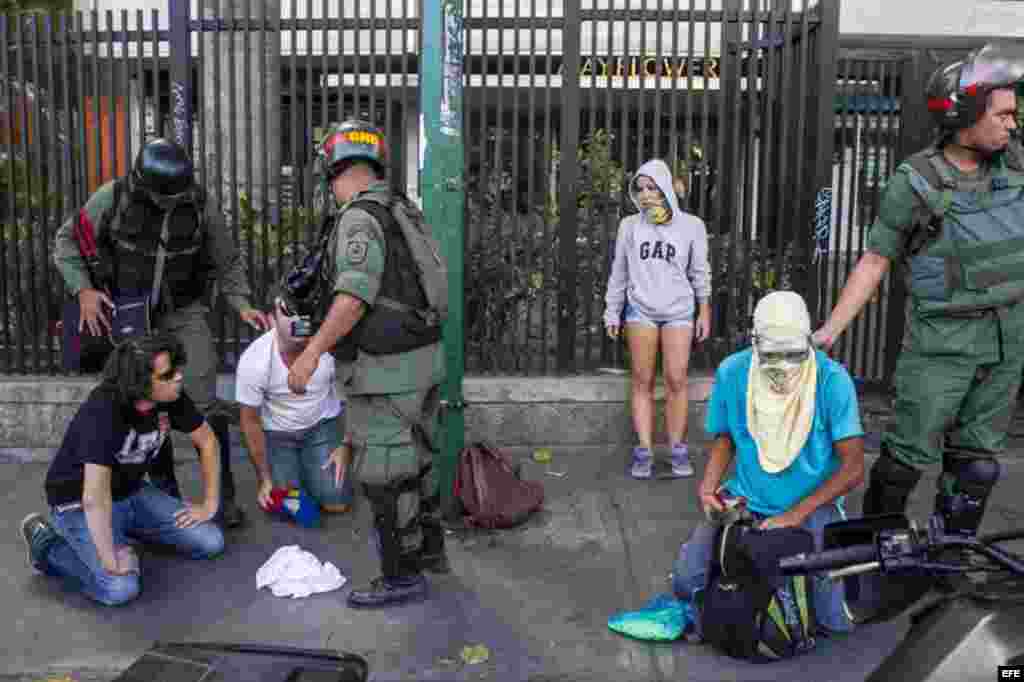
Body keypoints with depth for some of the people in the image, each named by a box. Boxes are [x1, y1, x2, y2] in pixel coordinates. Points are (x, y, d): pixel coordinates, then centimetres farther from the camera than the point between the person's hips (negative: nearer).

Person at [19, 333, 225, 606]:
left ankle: (125, 530, 17)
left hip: (131, 493, 6)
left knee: (211, 542, -4)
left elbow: (207, 440, 2)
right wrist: (111, 562, -34)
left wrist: (210, 503, 0)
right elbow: (95, 498, -38)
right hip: (80, 504, -6)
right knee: (121, 587, -26)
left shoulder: (172, 397, -14)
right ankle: (46, 543, 1)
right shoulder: (102, 412, -34)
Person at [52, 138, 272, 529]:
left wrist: (242, 306, -16)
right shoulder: (113, 199, -14)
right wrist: (83, 290, -15)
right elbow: (66, 241, -2)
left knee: (204, 404, -9)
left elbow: (227, 262, -1)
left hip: (184, 313, 0)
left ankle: (222, 495, 2)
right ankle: (166, 493, 24)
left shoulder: (201, 205, -12)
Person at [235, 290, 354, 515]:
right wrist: (264, 479, -6)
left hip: (323, 424, 1)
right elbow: (250, 421, -12)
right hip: (275, 433, 0)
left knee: (337, 505, -7)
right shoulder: (253, 361, -29)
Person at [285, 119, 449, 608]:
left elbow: (355, 296, -24)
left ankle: (402, 576, 14)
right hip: (422, 356, 9)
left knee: (385, 474, 2)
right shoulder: (402, 213, 11)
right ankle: (429, 547, 35)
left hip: (387, 369, -9)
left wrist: (312, 353, -22)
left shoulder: (360, 218, -17)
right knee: (414, 456, 21)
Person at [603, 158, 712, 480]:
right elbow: (619, 272, 8)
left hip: (679, 311, -1)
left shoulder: (691, 226, 0)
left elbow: (700, 272, 6)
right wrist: (612, 312, 7)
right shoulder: (629, 226, 2)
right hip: (640, 310, 1)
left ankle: (678, 449, 8)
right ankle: (644, 451, 7)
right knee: (643, 382, 3)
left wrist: (704, 311, 5)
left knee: (676, 381, -3)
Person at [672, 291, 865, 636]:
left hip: (813, 503, -2)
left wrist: (796, 514, -21)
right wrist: (709, 484, -12)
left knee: (837, 620, -18)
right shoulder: (731, 372, -10)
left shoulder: (832, 379, -19)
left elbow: (853, 467, -16)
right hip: (746, 498, 3)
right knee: (686, 583, -10)